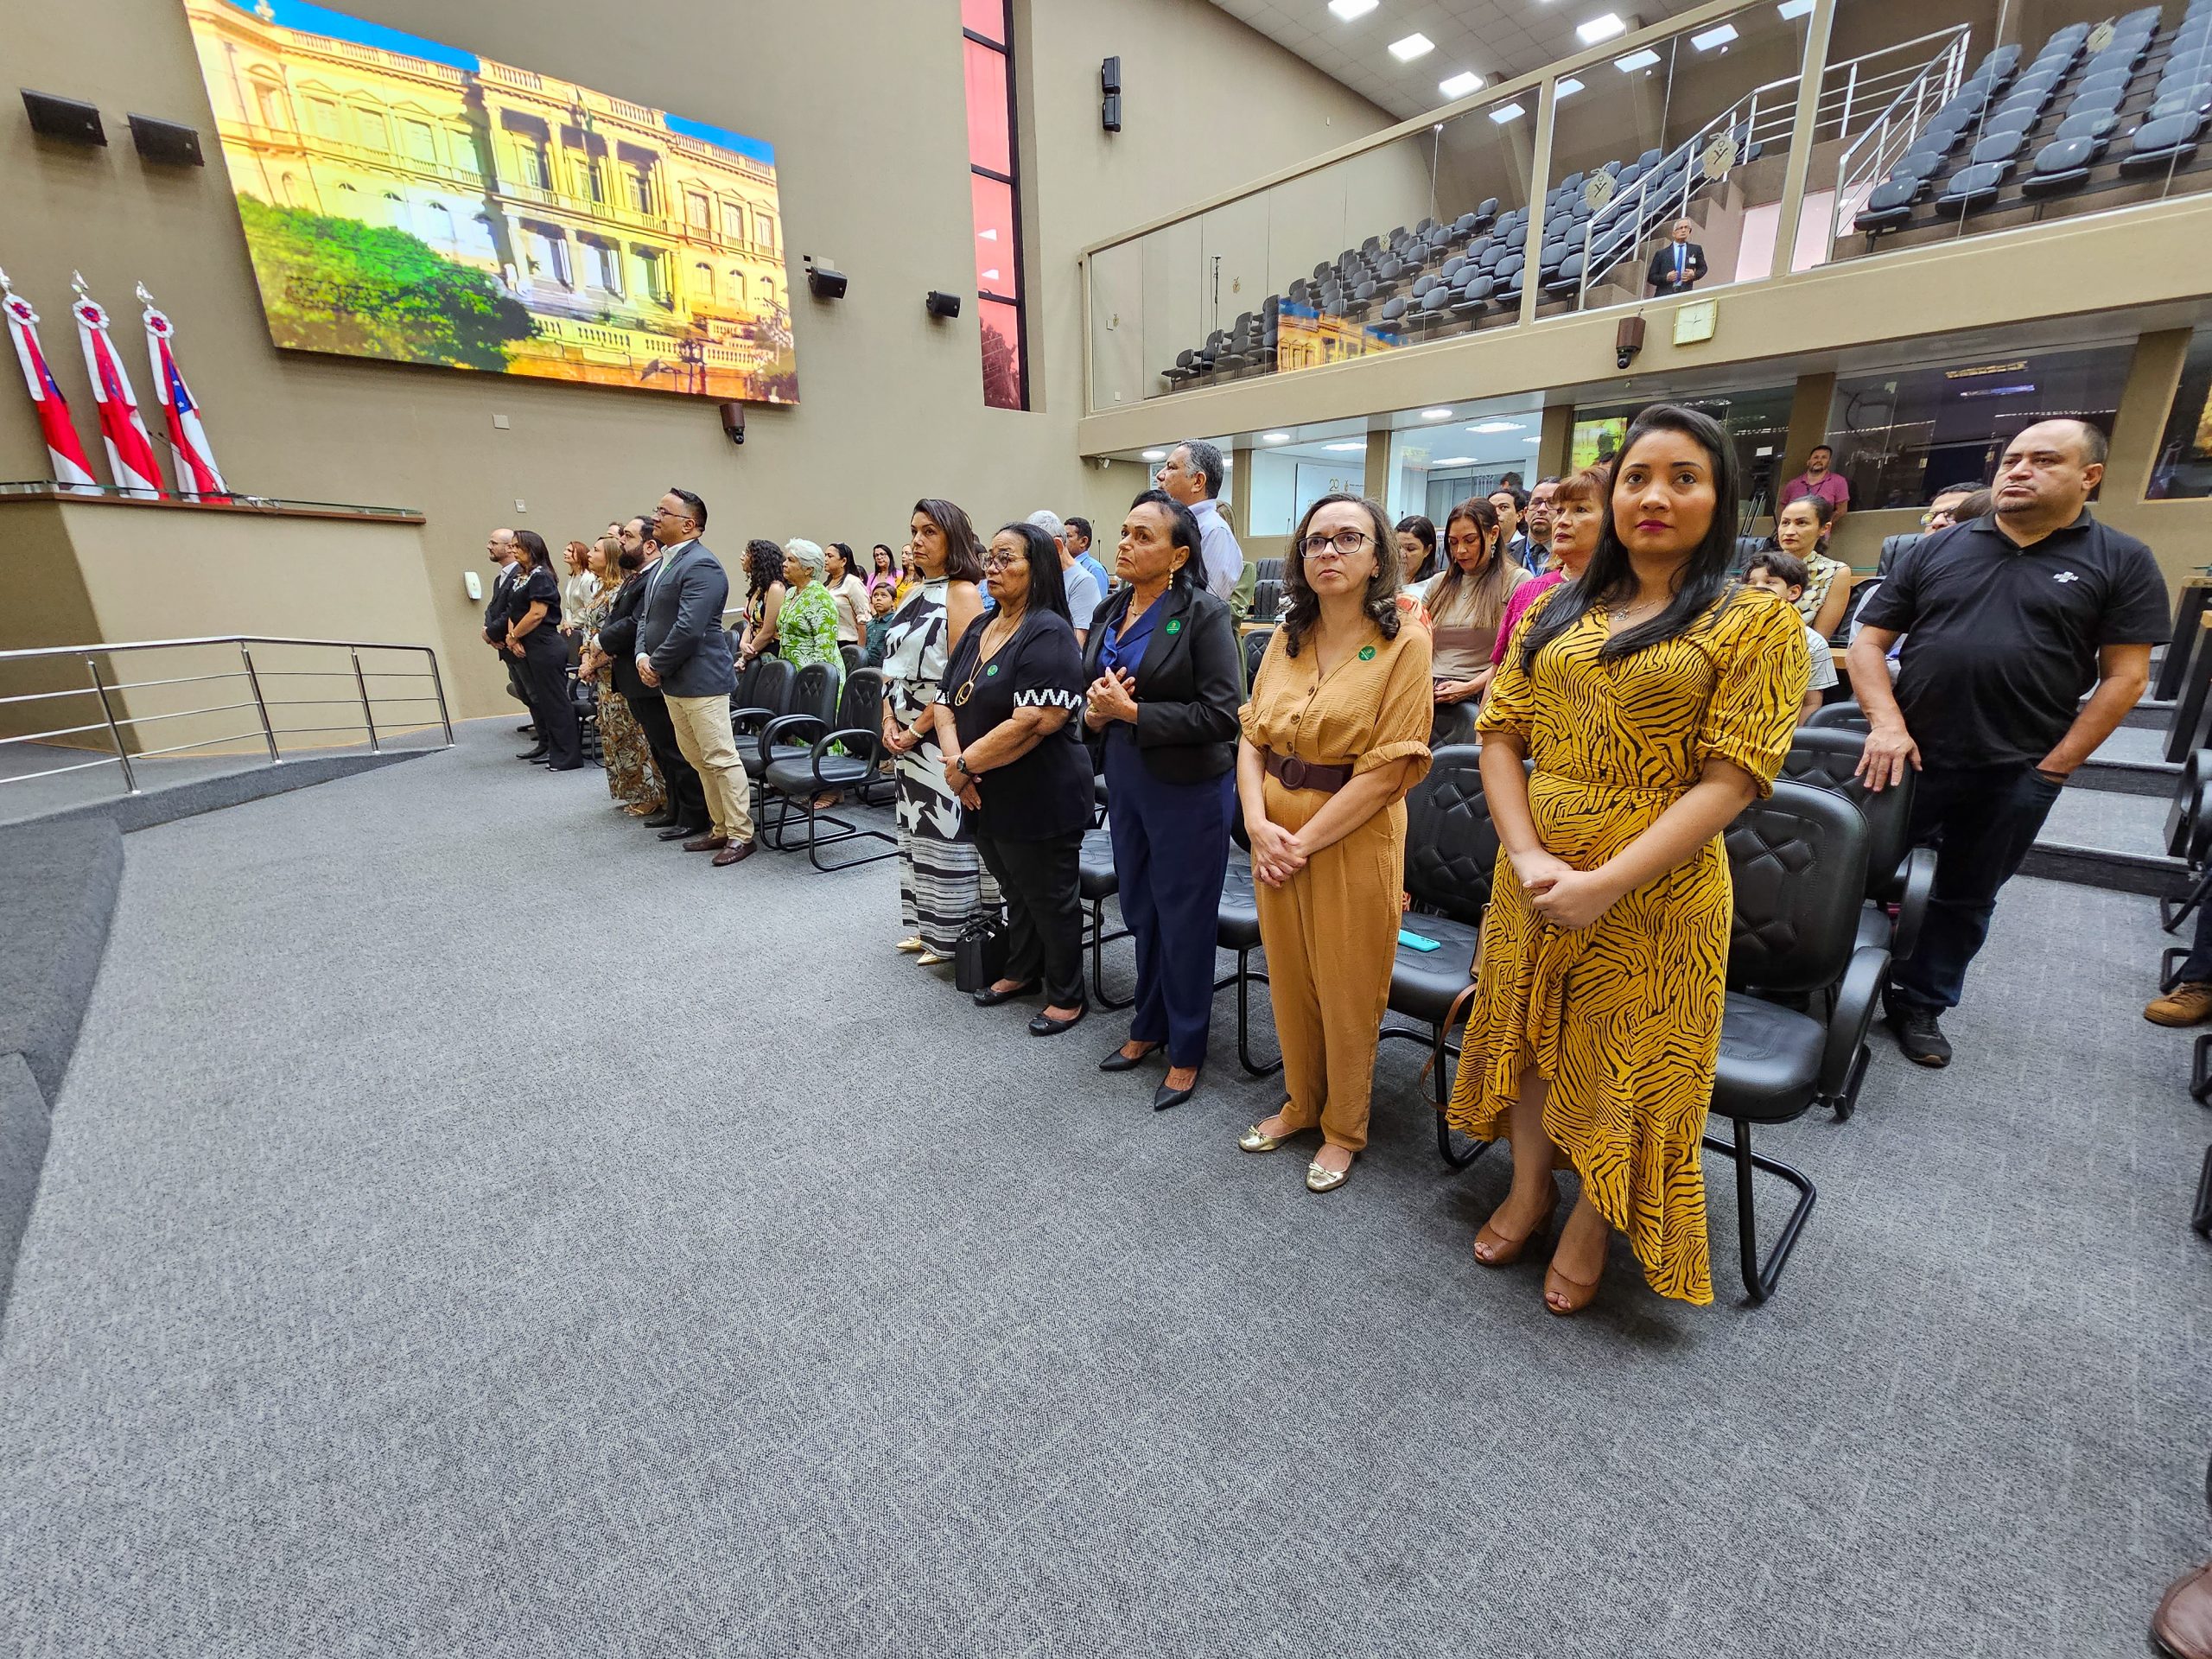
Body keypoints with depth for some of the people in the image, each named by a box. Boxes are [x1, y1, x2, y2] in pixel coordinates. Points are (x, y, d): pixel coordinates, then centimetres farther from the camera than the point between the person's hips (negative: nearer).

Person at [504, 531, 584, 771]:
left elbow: (537, 614, -18)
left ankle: (568, 755, -4)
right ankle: (547, 746, 27)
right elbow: (514, 612, 13)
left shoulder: (540, 576, -10)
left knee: (555, 701, -7)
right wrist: (512, 637, -4)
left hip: (545, 647, -9)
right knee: (537, 699, 16)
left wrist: (513, 636, -9)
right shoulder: (520, 578, 16)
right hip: (527, 649, 10)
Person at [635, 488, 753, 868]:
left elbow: (688, 628, -22)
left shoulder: (701, 565, -15)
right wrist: (642, 655, 3)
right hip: (672, 681, 10)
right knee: (698, 760, 14)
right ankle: (720, 829, 23)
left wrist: (657, 666, -12)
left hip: (701, 679, -10)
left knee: (721, 758, -5)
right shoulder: (664, 562, 16)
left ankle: (740, 834, 3)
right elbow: (645, 614, 20)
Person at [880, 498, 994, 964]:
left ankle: (953, 935, 13)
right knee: (916, 826, 14)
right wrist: (890, 721, 0)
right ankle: (927, 925, 28)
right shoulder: (914, 592, 14)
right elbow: (892, 664, 14)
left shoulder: (963, 593, -10)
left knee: (946, 830, -2)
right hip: (906, 734, 8)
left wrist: (917, 730, -16)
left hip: (942, 732, -8)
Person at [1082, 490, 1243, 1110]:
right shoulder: (1111, 612, 7)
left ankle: (1186, 1049, 25)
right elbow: (1091, 692, 14)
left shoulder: (1204, 614, -13)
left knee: (1184, 919, 6)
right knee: (1139, 910, 17)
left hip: (1187, 790, -6)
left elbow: (1222, 713, -20)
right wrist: (1094, 711, -9)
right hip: (1126, 781, 7)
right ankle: (1149, 1027, 37)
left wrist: (1132, 712, -20)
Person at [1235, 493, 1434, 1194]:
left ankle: (1344, 1129, 31)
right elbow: (1251, 736, 4)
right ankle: (1301, 1101, 39)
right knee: (1289, 979, 16)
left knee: (1346, 991, 8)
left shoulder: (1404, 642, -9)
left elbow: (1389, 766, -16)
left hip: (1353, 840, -5)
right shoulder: (1286, 637, 7)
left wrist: (1305, 841, -16)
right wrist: (1258, 823, -12)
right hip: (1276, 839, 5)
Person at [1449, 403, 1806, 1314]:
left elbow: (1729, 780, -13)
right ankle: (1529, 1185, 44)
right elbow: (1501, 734, 2)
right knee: (1526, 1029, 18)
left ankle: (1592, 1222, 38)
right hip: (1532, 876, 4)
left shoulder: (1757, 620, -5)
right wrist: (1528, 856, -13)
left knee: (1624, 1056, 11)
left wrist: (1606, 883, -21)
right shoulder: (1556, 610, 7)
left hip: (1654, 889, -4)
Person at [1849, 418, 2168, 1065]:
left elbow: (2125, 676, 0)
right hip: (1910, 758, 0)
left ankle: (1920, 1004, 27)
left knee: (1964, 897, 12)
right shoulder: (1938, 548, 4)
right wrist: (1886, 723, -12)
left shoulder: (2122, 562, 3)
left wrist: (2055, 766, -8)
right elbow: (1868, 641, 1)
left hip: (2017, 774, 0)